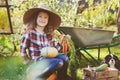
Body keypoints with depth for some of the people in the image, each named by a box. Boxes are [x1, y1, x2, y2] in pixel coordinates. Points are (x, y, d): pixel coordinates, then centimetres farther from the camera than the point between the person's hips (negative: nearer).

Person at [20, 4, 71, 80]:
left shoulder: (49, 34, 8)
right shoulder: (30, 32, -7)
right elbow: (22, 49, -3)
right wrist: (29, 62, -4)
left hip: (48, 58, 5)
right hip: (37, 61, -5)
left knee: (65, 58, -19)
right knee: (60, 62, -25)